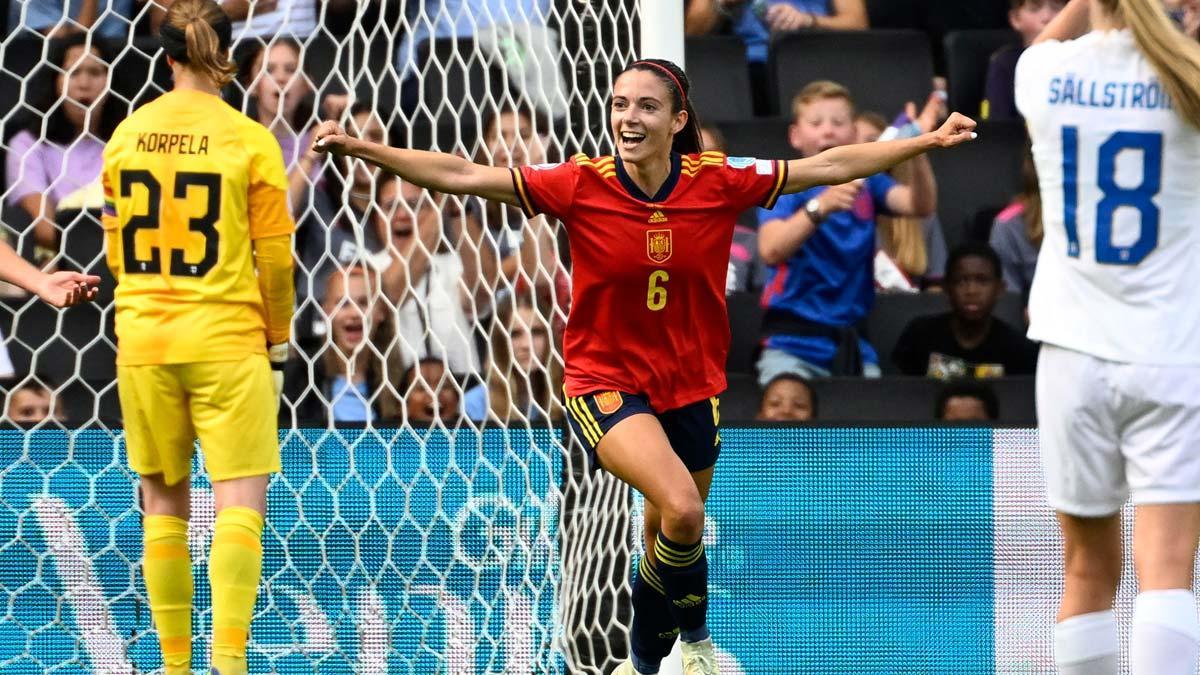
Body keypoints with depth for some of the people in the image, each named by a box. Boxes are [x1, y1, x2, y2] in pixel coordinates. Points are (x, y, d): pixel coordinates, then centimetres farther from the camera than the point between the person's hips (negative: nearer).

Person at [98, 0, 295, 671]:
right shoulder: (251, 142, -6)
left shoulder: (126, 136, 4)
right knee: (240, 501, -5)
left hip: (143, 342, 3)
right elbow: (275, 258, -4)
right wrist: (279, 343, 10)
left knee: (164, 504, 12)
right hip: (229, 341, -3)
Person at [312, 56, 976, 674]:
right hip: (604, 381, -3)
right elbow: (462, 175, -17)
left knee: (668, 536, 16)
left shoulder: (720, 182, -10)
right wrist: (360, 148, -26)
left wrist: (927, 142, -4)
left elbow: (830, 165, -3)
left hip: (690, 386, 3)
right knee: (681, 511, -25)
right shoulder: (580, 185, -14)